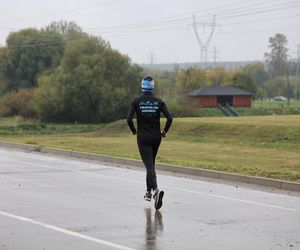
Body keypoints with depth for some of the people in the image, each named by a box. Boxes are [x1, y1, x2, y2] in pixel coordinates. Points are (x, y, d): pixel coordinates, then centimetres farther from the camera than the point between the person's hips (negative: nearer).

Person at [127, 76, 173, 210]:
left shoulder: (136, 102, -4)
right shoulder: (159, 102, 0)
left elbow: (129, 119, -13)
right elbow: (169, 118, -10)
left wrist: (134, 131, 4)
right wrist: (164, 131, 6)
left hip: (143, 138, -3)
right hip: (156, 137, 3)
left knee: (149, 165, -9)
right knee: (151, 163, 22)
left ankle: (156, 190, -33)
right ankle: (148, 192, 28)